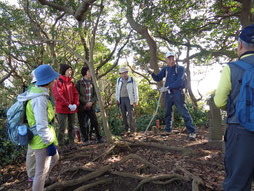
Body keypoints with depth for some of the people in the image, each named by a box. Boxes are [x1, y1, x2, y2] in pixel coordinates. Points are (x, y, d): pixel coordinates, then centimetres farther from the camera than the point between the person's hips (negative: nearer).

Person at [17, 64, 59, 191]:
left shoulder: (36, 93, 2)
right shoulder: (40, 99, -27)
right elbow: (41, 126, -28)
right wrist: (50, 144, -19)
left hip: (39, 136, 10)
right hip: (42, 140, -10)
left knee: (54, 158, 28)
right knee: (42, 171, 9)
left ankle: (39, 181, 47)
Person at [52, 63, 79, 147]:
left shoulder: (71, 83, 13)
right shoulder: (58, 82, -6)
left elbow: (76, 94, 11)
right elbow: (58, 95, -14)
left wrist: (75, 104, -6)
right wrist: (68, 105, -17)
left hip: (72, 109, 6)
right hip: (62, 109, -6)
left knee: (71, 127, 11)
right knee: (62, 128, -3)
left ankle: (71, 144, 22)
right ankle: (61, 145, 9)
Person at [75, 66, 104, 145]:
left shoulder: (92, 83, 8)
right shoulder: (79, 83, -4)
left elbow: (95, 94, 7)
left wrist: (91, 102, -9)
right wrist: (85, 102, -15)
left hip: (91, 106, 3)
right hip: (81, 106, -2)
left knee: (95, 122, -1)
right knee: (82, 124, 4)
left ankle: (99, 138, 10)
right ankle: (86, 140, 16)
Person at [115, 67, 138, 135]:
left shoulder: (132, 80, -3)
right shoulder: (119, 80, 9)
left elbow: (135, 90, -2)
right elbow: (117, 89, 17)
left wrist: (135, 101, -6)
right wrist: (117, 99, 13)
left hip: (129, 99, -4)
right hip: (121, 99, 4)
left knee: (131, 115, -7)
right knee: (123, 115, 7)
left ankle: (133, 130, 0)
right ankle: (126, 128, 19)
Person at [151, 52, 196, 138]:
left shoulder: (180, 68, -2)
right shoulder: (165, 69, 13)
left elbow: (179, 82, -13)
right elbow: (157, 78, 11)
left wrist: (168, 87, -19)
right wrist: (152, 73, -8)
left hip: (177, 93, -5)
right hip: (168, 94, 5)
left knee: (184, 112, -6)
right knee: (167, 113, 12)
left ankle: (192, 131, 0)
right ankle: (168, 131, 25)